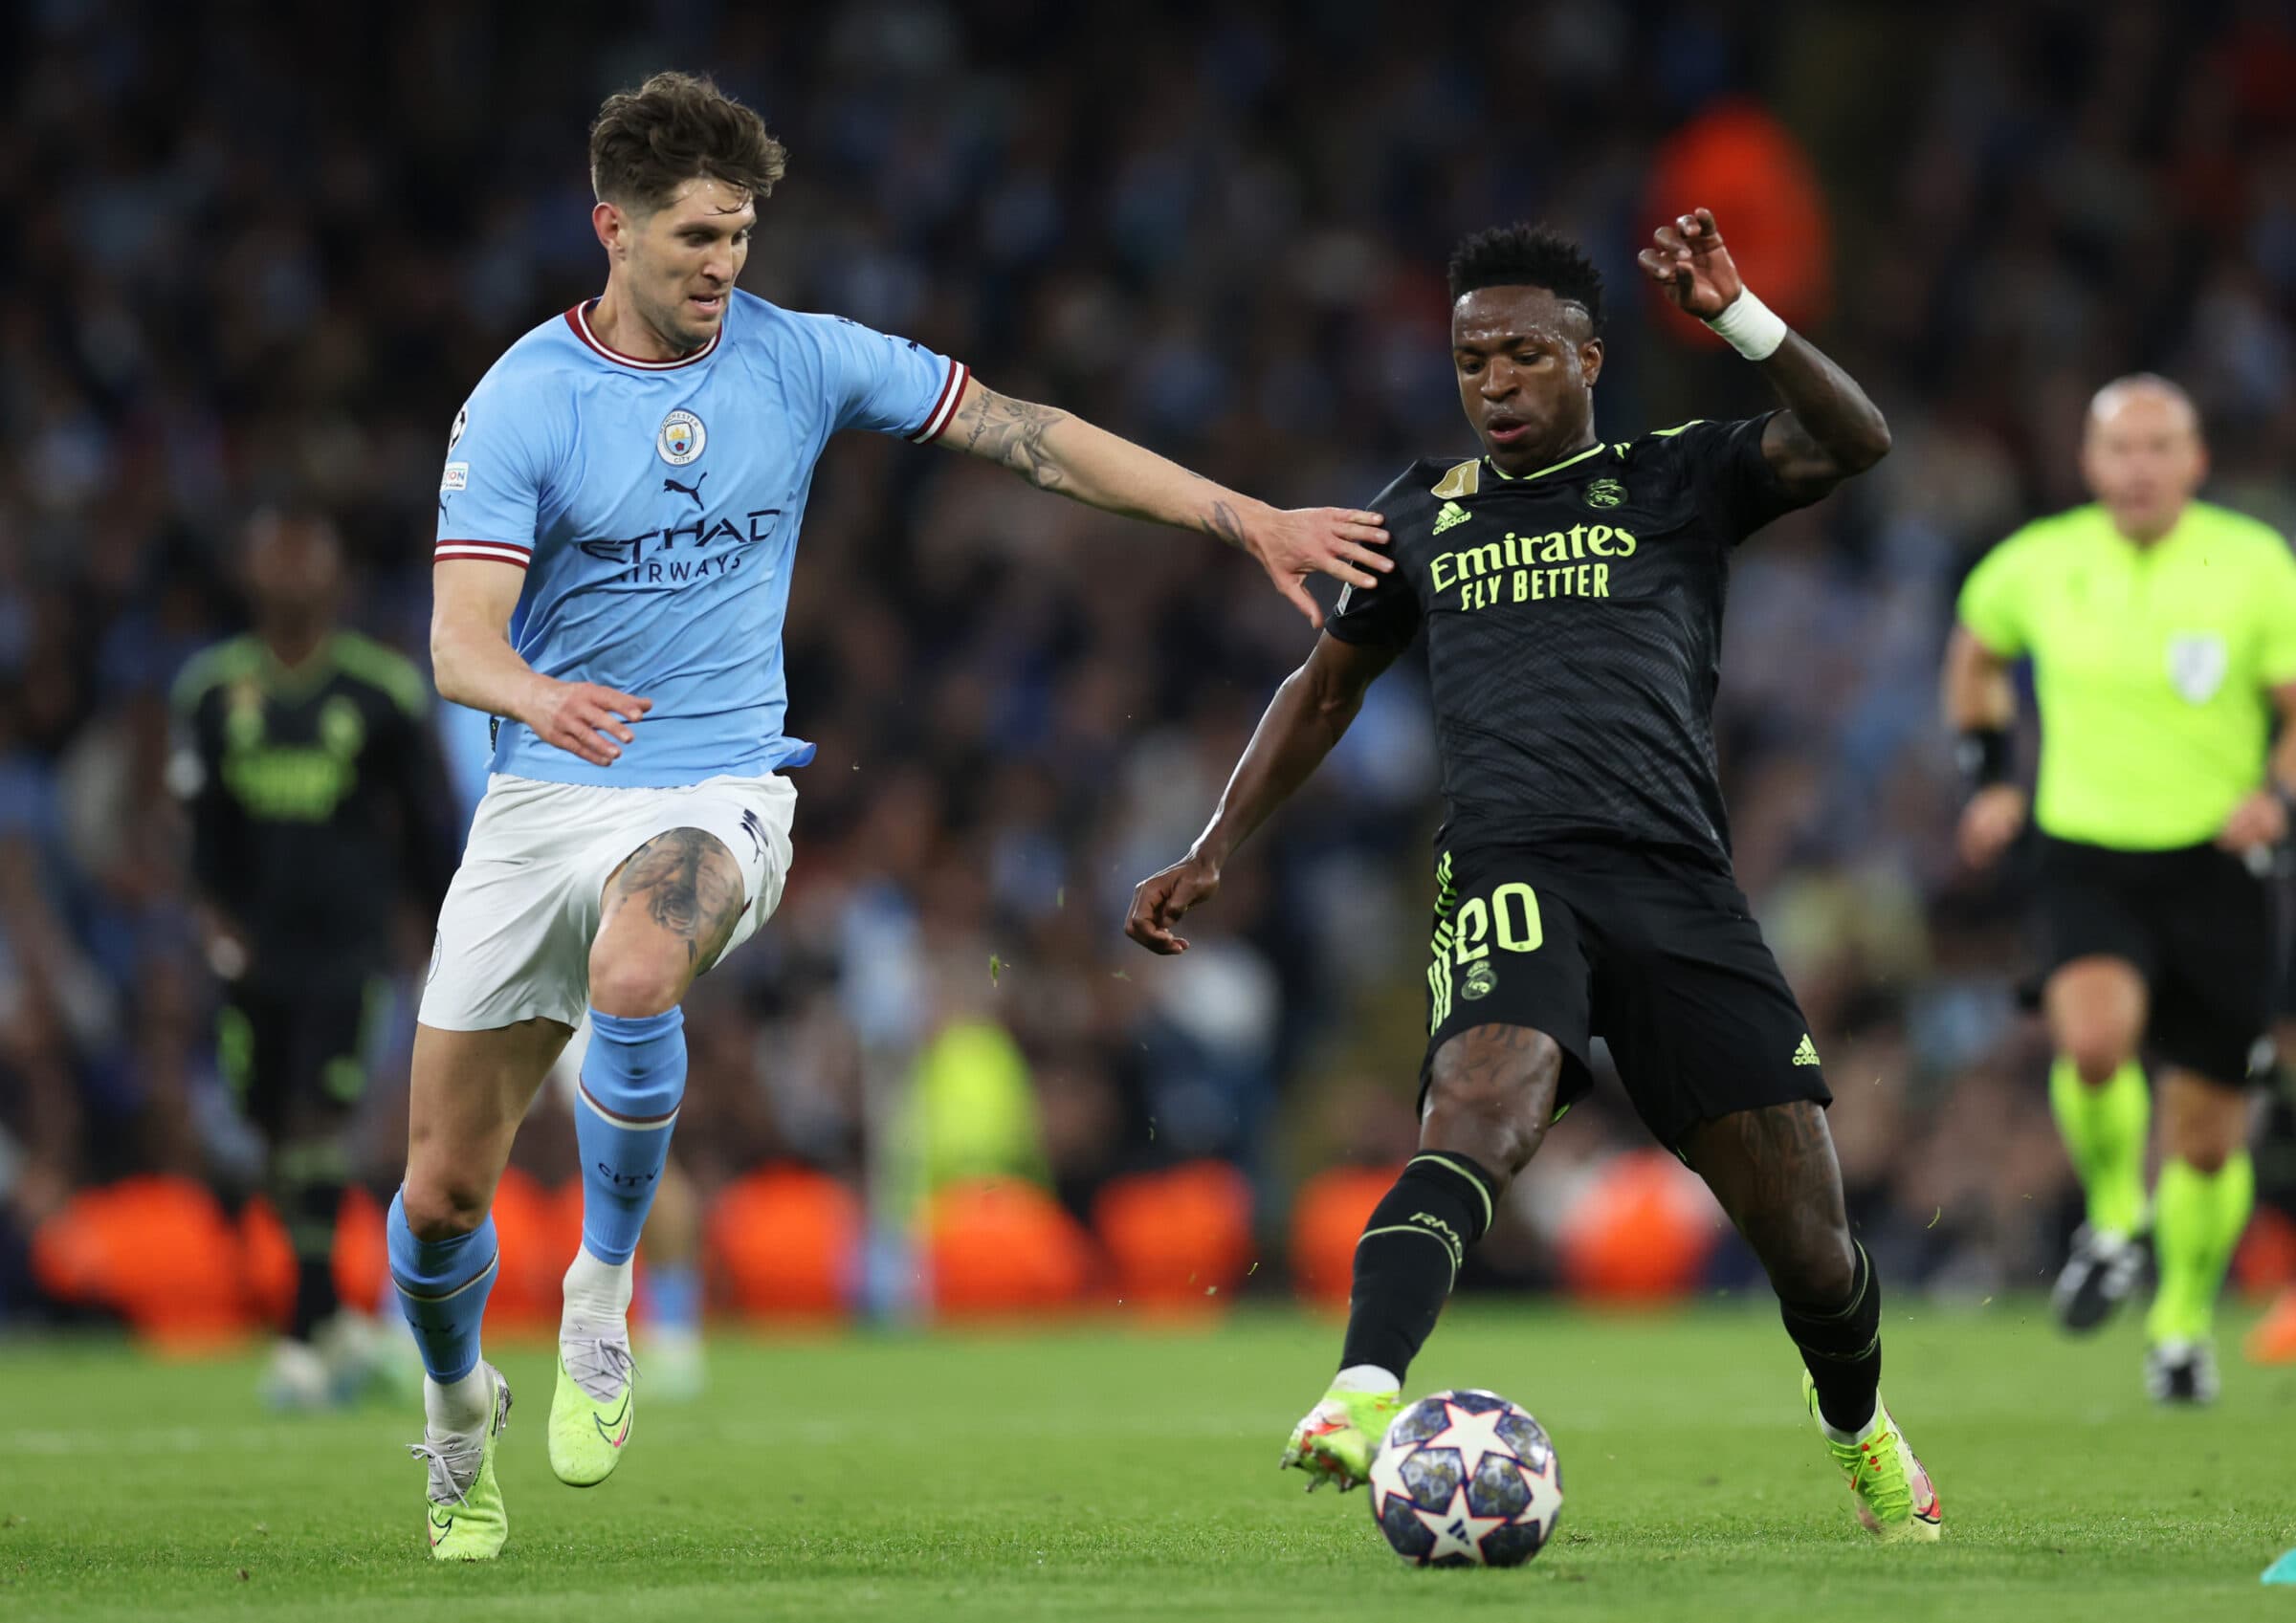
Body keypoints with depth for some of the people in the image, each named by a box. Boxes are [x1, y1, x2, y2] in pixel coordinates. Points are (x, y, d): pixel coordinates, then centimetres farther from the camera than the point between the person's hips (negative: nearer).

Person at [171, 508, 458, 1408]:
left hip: (347, 941, -3)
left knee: (318, 1123, -14)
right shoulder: (213, 690, 5)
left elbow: (427, 829, 7)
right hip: (256, 950, 3)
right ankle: (339, 1323, 22)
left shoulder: (382, 691, -1)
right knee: (277, 1140, 6)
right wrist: (214, 908, -6)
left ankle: (306, 1336, -10)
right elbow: (206, 822, 10)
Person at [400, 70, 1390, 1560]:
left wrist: (1249, 520, 3)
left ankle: (603, 1297, -14)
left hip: (718, 794, 0)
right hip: (543, 800, 0)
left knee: (633, 975, -37)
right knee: (442, 1190, 1)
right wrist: (534, 696, -40)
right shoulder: (519, 404, -7)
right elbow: (460, 638, -16)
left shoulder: (800, 360, 0)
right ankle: (458, 1410, 34)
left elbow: (1021, 434, 6)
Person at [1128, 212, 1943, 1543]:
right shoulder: (1426, 515, 20)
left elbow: (1852, 442, -5)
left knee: (1807, 1238, 0)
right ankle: (1364, 1399, -51)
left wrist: (1739, 319, -18)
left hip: (1683, 887, 0)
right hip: (1512, 873, 0)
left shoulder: (1678, 481, 13)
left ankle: (1861, 1428, 32)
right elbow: (1328, 686, 32)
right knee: (1478, 1115, -33)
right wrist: (1211, 857, 26)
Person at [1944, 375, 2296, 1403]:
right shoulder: (2038, 565, 1)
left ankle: (2184, 1322, 31)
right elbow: (1976, 651, 22)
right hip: (2086, 862, 0)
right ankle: (2113, 1219, -1)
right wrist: (1987, 778, 12)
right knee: (2096, 1037, -30)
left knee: (2207, 1134, 6)